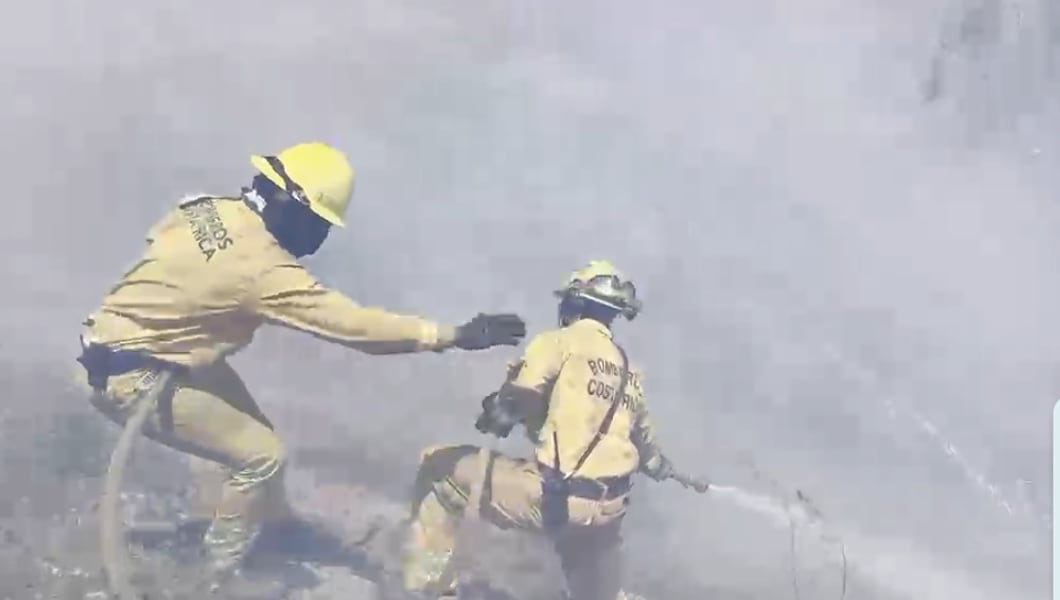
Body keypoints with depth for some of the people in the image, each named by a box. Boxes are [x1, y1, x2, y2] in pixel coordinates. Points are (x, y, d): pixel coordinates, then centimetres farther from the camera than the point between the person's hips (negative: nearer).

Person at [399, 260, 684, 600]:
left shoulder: (562, 342, -3)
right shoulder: (629, 371, 17)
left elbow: (517, 398, -15)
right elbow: (642, 435, 30)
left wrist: (494, 418, 8)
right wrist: (658, 466, 53)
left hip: (554, 496, -6)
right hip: (608, 507, 6)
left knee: (440, 469, 7)